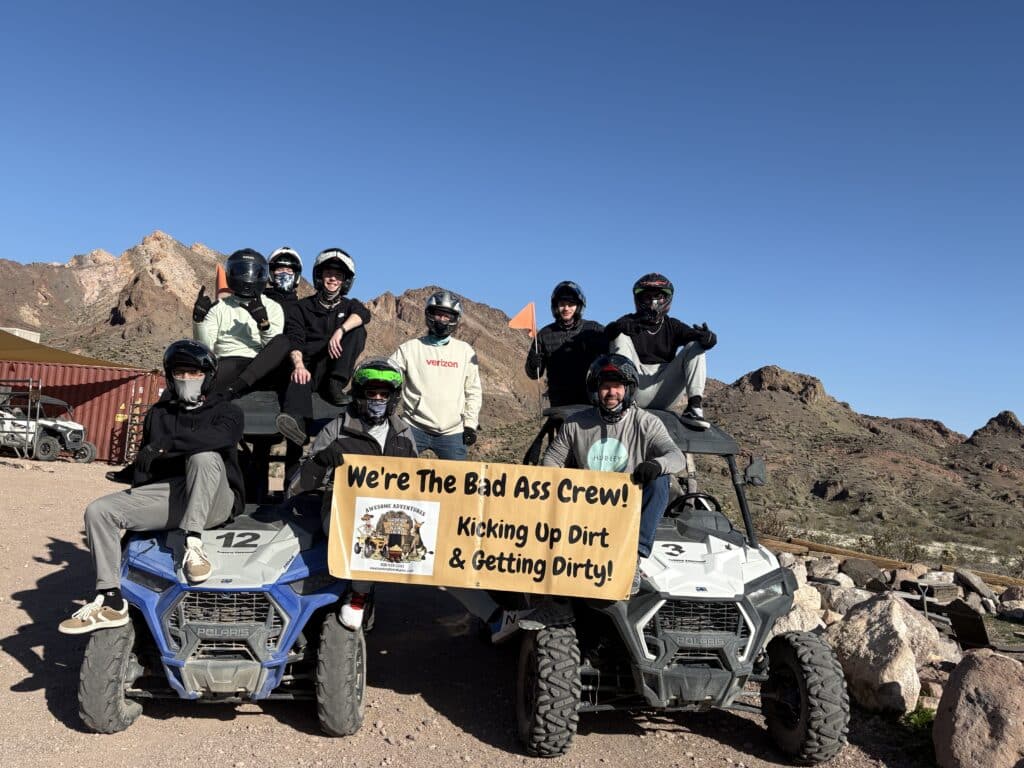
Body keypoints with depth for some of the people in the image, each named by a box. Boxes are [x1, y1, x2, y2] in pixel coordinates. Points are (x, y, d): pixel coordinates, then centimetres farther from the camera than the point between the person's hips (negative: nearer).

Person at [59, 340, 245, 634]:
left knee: (204, 457, -34)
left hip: (214, 502, -5)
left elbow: (218, 437, -19)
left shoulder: (225, 410, 6)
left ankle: (193, 544, -35)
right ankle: (111, 601, -13)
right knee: (98, 511, -12)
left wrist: (165, 445, -23)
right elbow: (144, 464, 23)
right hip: (165, 493, 5)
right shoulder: (158, 414, 23)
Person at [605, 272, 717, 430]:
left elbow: (711, 340, 1)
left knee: (695, 346, -6)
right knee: (620, 336, -14)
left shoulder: (671, 326, 14)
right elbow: (608, 331, -15)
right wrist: (620, 327, -38)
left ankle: (694, 407, -22)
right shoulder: (630, 322, 9)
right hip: (637, 391, -2)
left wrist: (707, 337, -24)